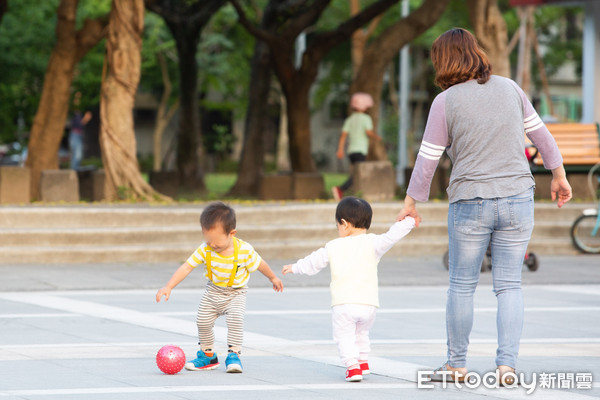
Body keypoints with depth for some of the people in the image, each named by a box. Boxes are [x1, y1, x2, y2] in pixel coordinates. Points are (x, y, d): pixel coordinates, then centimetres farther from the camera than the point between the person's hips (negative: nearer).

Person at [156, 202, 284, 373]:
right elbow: (186, 267, -19)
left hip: (236, 293, -3)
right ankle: (207, 355, 22)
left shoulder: (244, 250, -23)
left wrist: (273, 278, 13)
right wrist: (168, 287, -27)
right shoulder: (205, 250, -19)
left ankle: (233, 355, -13)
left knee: (235, 318, -26)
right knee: (203, 321, 0)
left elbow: (259, 263, -4)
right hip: (213, 292, 3)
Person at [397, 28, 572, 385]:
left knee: (462, 285, 10)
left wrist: (411, 202, 8)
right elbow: (541, 134, 11)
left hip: (470, 202, -3)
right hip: (517, 197, 3)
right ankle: (507, 365, 0)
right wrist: (559, 176, 23)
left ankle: (457, 364, 16)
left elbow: (427, 160, -3)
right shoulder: (509, 88, 5)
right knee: (509, 285, 6)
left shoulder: (446, 102, -6)